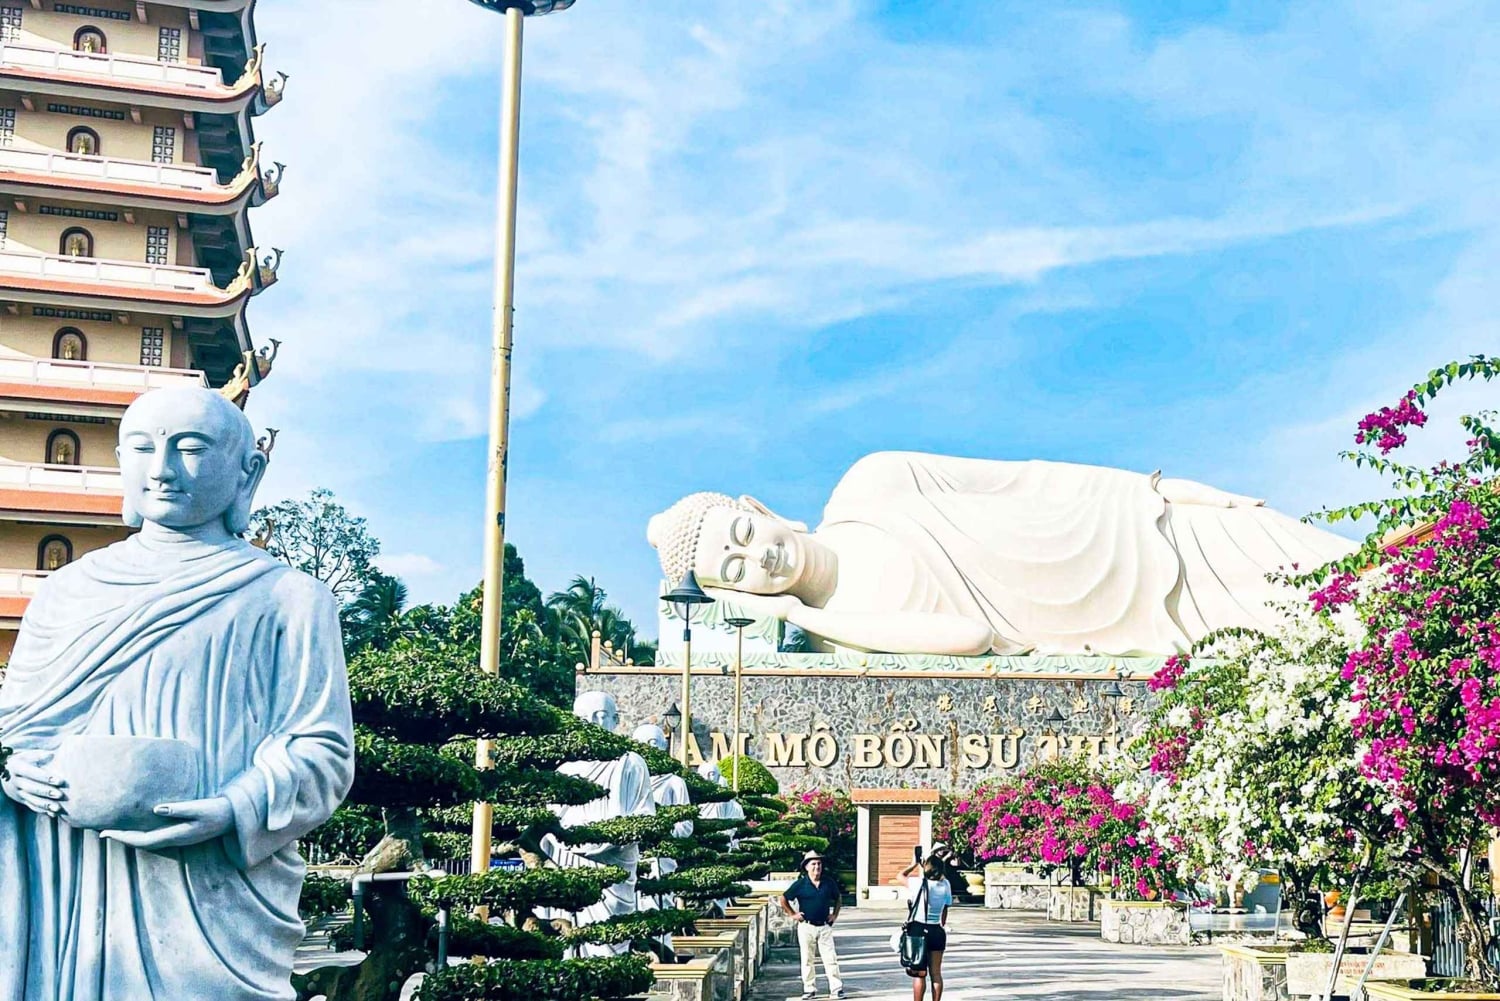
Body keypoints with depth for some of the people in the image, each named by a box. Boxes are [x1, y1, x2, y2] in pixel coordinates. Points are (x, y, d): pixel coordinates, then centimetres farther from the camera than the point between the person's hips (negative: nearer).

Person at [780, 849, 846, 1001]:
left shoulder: (829, 882, 2)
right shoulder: (800, 884, -5)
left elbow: (838, 897, 19)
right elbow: (783, 899, 4)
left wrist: (835, 914, 10)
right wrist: (792, 914, 0)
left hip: (825, 927, 1)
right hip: (806, 927, -1)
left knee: (830, 958, -2)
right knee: (807, 960, 5)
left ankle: (836, 988, 1)